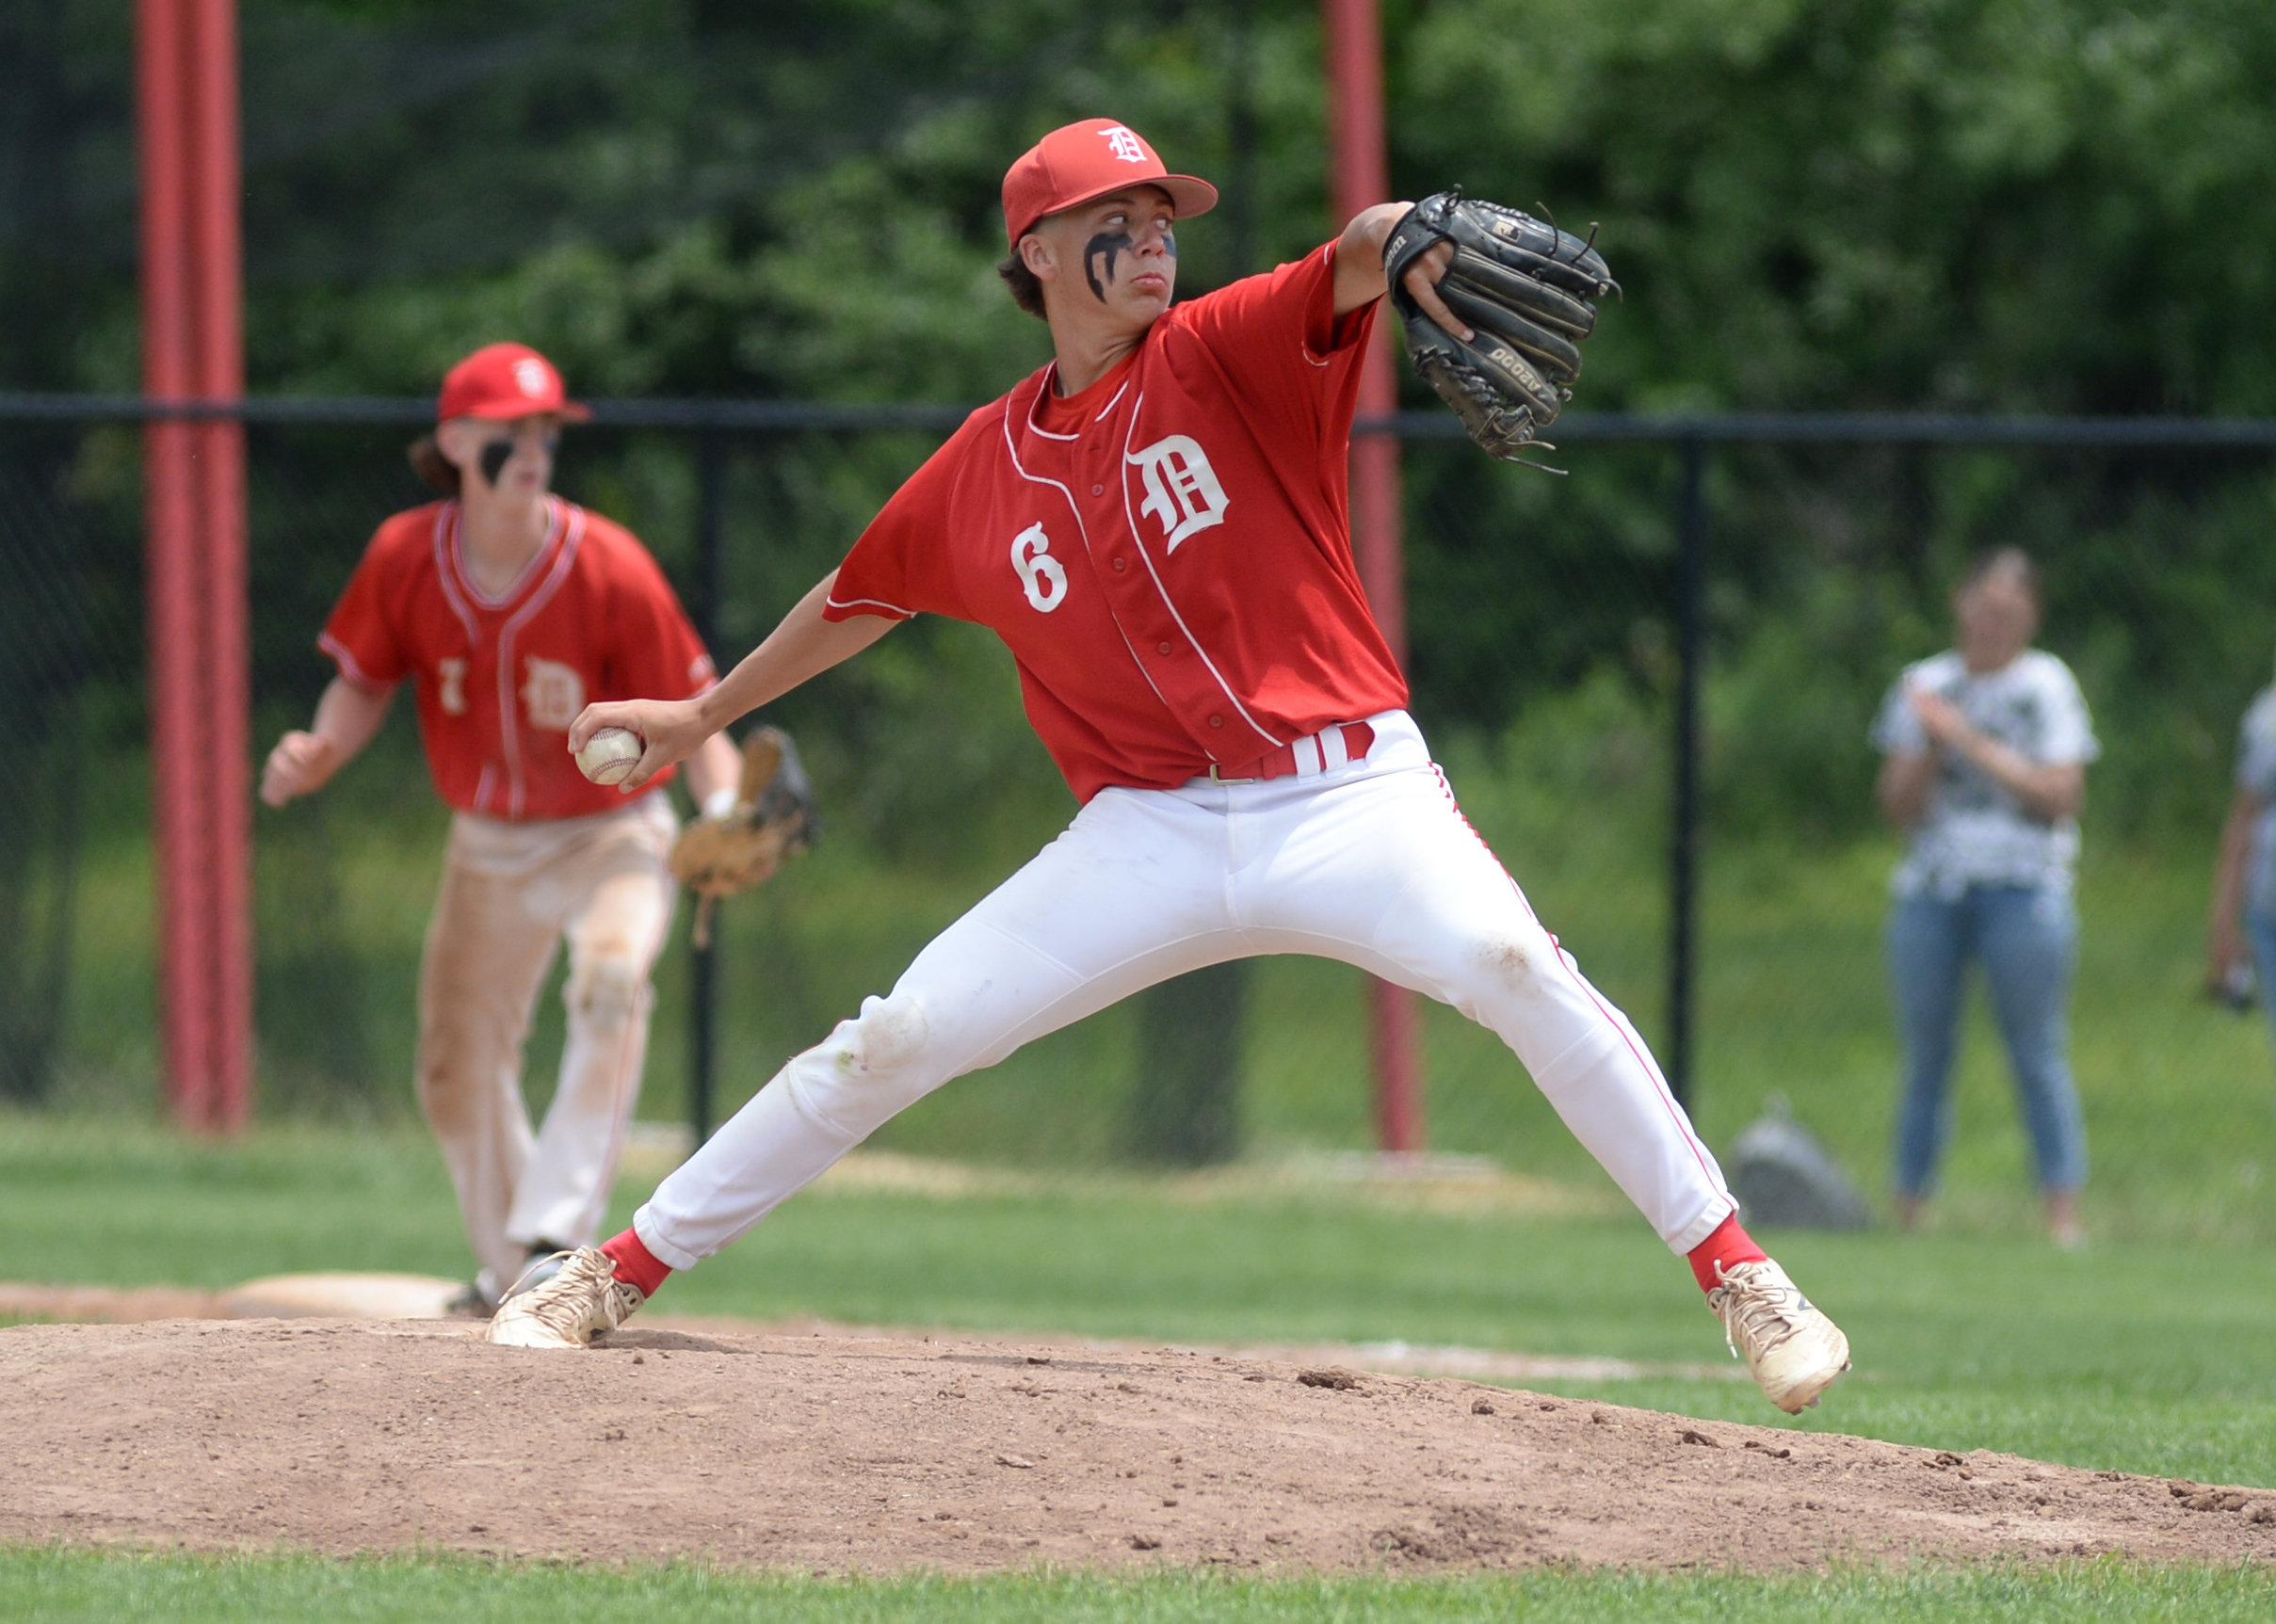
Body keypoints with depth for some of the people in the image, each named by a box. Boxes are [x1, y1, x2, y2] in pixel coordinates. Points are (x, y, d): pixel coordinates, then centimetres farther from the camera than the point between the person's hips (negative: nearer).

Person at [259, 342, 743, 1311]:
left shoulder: (608, 569, -22)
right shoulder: (405, 559, -13)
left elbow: (688, 711, -17)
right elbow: (365, 684, 1)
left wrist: (725, 806, -35)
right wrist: (318, 754, -20)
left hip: (611, 834, -4)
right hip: (487, 846, 4)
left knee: (610, 979, -34)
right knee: (458, 1068, 10)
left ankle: (557, 1229, -35)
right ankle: (508, 1267, 33)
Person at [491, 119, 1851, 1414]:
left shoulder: (1226, 354, 0)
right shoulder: (984, 469, 9)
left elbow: (1353, 267, -19)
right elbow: (861, 597, 27)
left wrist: (1410, 240, -43)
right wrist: (707, 712, 36)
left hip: (1350, 797, -3)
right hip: (1152, 832, 3)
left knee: (1513, 965, -29)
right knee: (896, 1041, -3)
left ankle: (1738, 1275, -23)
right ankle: (621, 1276, 11)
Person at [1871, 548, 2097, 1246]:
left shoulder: (2047, 685, 5)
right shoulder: (1925, 687, 13)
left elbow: (2060, 795, -6)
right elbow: (1900, 807, 10)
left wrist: (1970, 742, -9)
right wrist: (1929, 746, -8)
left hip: (2023, 891, -3)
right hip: (1929, 891, 3)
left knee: (2039, 1055, -9)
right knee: (1924, 1058, 2)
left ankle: (2064, 1214, -11)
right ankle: (1908, 1212, 4)